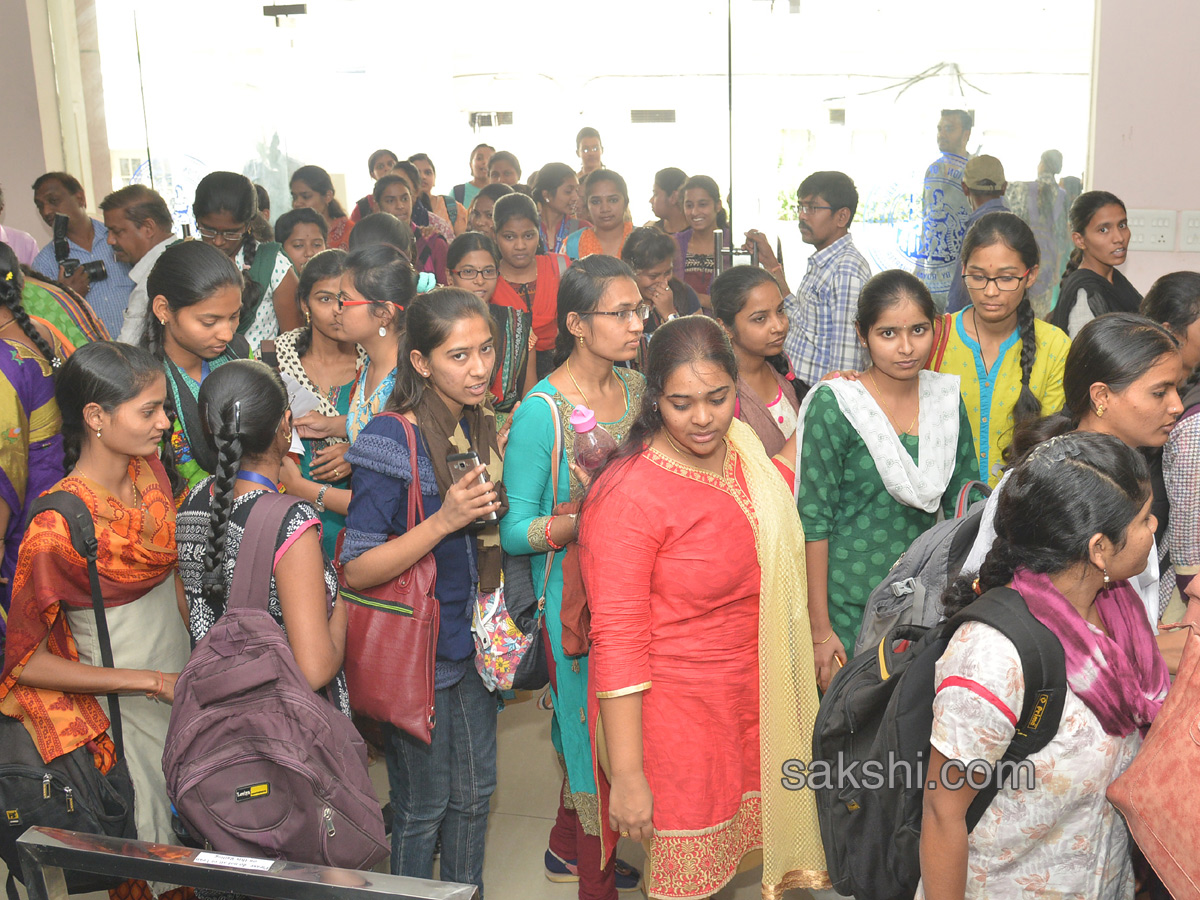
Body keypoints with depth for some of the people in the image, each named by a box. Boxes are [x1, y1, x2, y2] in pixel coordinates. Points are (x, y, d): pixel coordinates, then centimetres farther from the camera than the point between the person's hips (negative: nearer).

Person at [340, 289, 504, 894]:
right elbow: (356, 571, -22)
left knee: (474, 794, 20)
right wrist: (444, 521, -31)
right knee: (423, 808, 10)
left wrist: (492, 508, -1)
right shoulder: (391, 442, -21)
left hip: (471, 638, 7)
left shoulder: (482, 426, 2)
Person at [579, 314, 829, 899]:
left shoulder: (748, 455, 2)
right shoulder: (628, 495, -20)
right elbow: (617, 642, -19)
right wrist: (627, 776, -18)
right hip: (672, 718, -6)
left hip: (752, 706, 6)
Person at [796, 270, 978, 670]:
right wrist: (820, 629, -13)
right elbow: (814, 520, -13)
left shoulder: (946, 397, 2)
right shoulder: (834, 405, -12)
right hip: (848, 603, -4)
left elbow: (963, 501, 12)